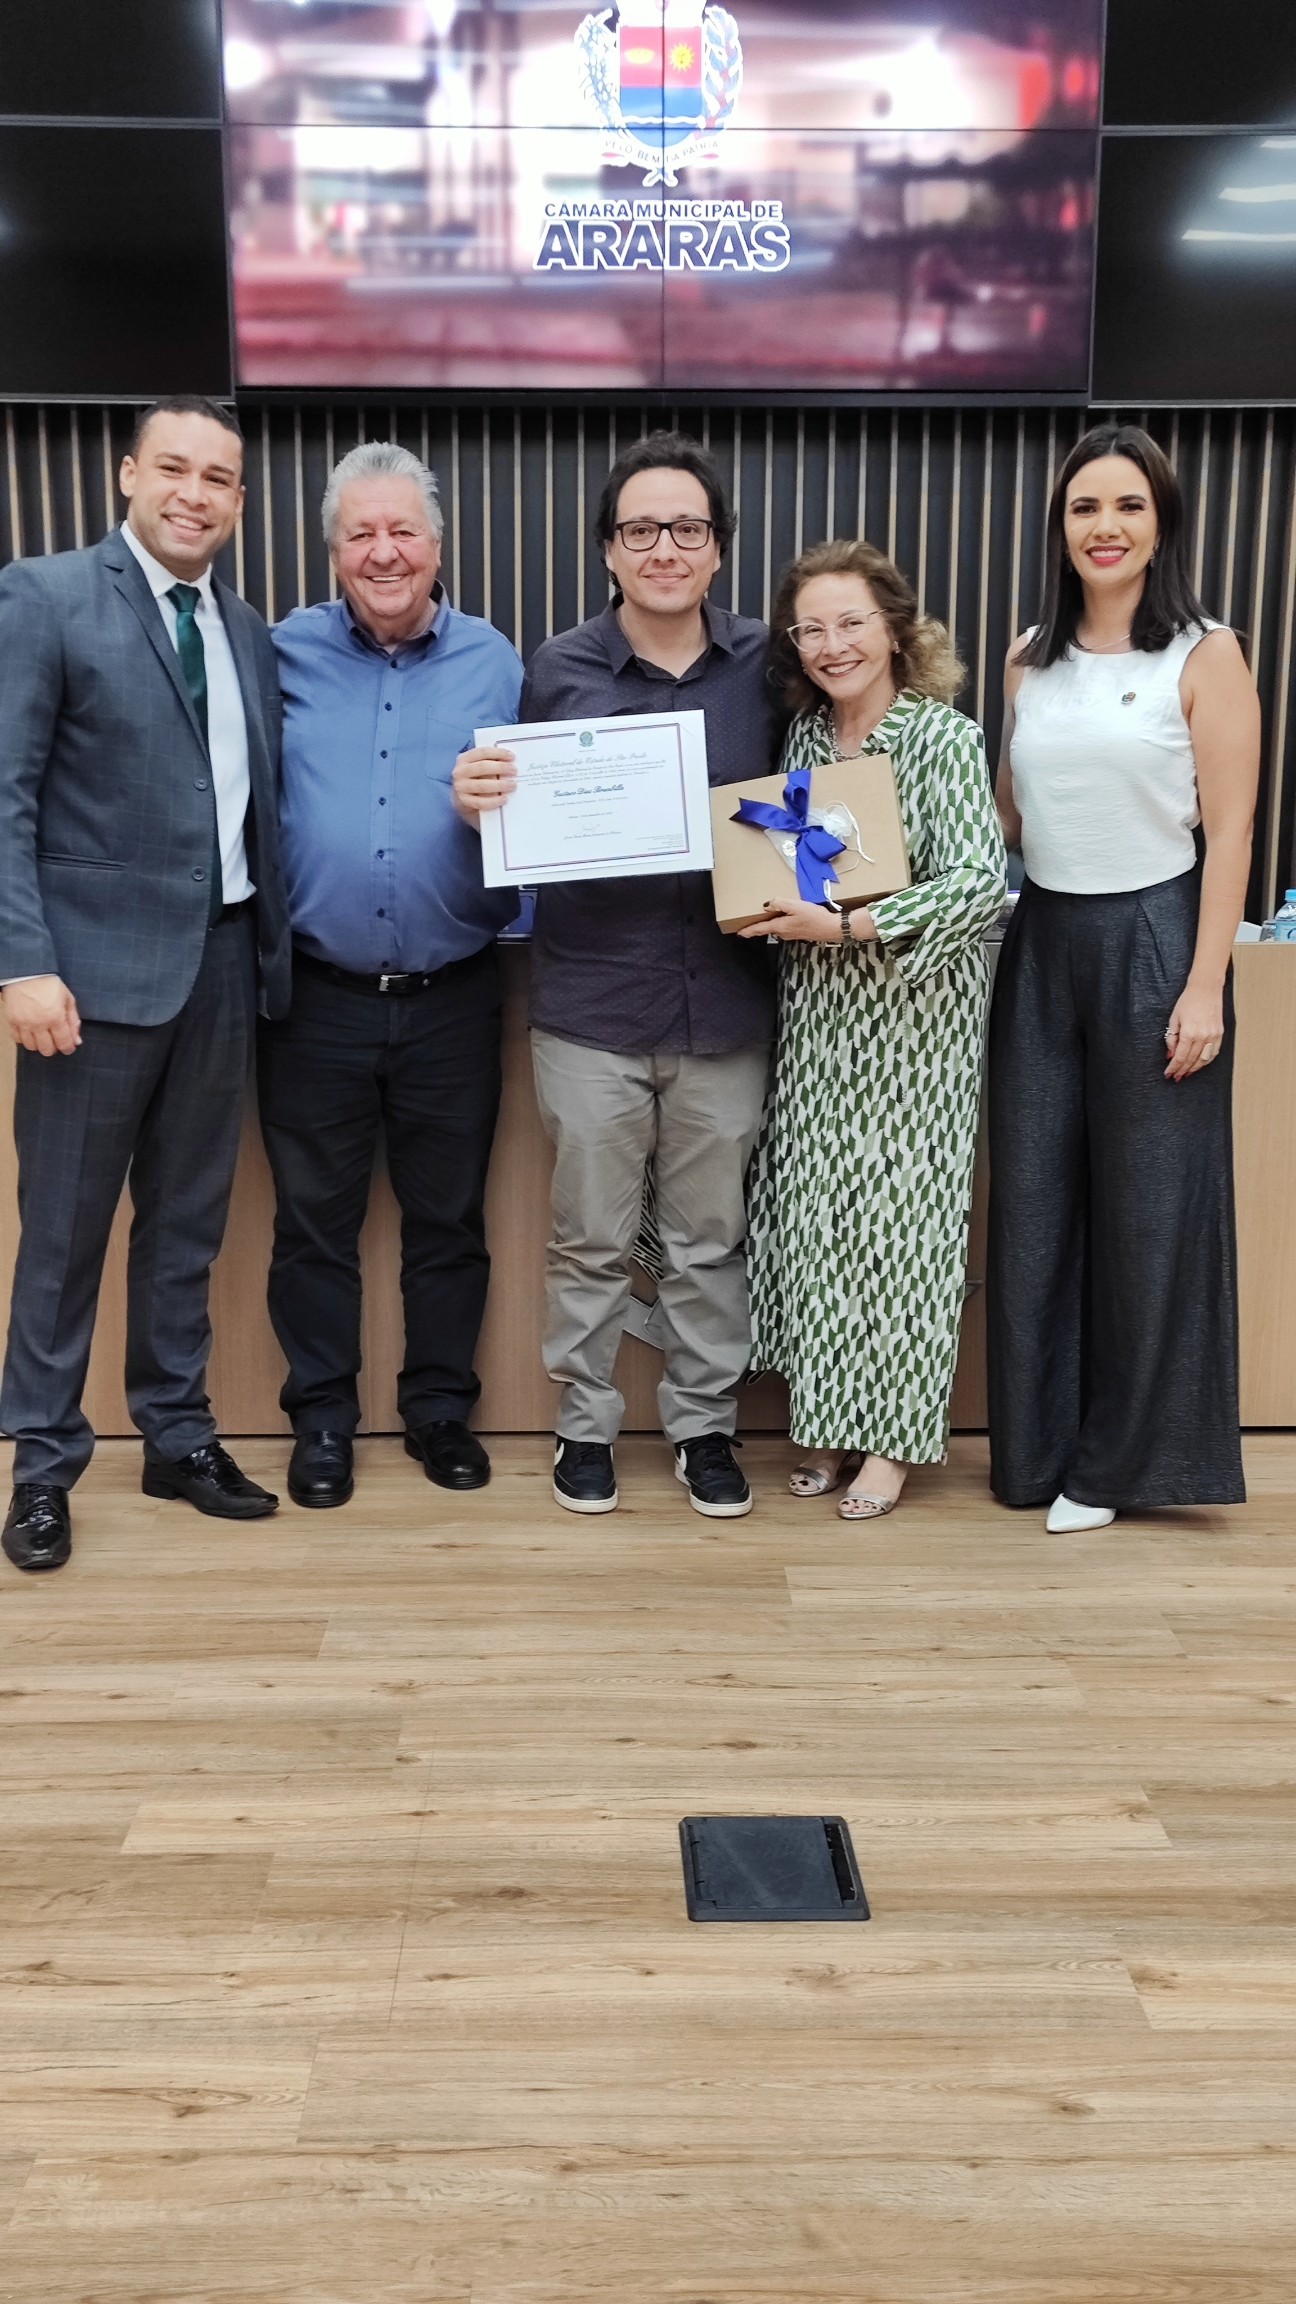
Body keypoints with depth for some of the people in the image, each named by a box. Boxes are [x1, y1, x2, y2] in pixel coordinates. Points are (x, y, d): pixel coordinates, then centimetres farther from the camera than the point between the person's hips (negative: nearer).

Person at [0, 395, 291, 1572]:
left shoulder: (250, 632, 13)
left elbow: (258, 802, 13)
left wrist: (273, 943, 5)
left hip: (224, 960, 5)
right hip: (99, 962, -5)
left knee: (189, 1221, 14)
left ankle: (178, 1437, 27)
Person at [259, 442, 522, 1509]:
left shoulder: (494, 662, 3)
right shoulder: (284, 653, 1)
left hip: (451, 999, 1)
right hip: (315, 997, 0)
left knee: (449, 1218, 12)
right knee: (314, 1220, 10)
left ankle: (440, 1406, 30)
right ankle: (322, 1417, 26)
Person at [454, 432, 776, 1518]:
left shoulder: (764, 664, 2)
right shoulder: (558, 671, 0)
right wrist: (480, 800, -16)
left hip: (726, 1005, 1)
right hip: (591, 1004, -1)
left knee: (711, 1240, 13)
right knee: (591, 1242, 11)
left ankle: (705, 1421, 30)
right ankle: (586, 1421, 29)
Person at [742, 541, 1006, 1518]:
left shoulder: (945, 739, -10)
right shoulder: (804, 735, 8)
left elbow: (980, 886, -19)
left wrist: (846, 927, -23)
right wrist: (776, 906, -4)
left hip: (912, 1016, -5)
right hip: (816, 1015, 5)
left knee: (897, 1215, 2)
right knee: (814, 1212, 8)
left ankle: (894, 1437, 17)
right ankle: (831, 1420, 23)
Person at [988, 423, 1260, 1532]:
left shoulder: (1205, 655, -4)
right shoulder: (1031, 659, 10)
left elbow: (1228, 832, -8)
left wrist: (1205, 986, -14)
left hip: (1152, 941, -5)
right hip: (1041, 943, 5)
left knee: (1150, 1203, 4)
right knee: (1033, 1200, 8)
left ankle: (1125, 1458, 19)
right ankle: (1039, 1442, 24)